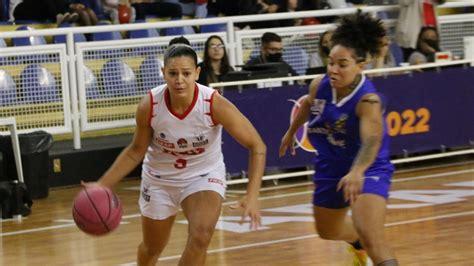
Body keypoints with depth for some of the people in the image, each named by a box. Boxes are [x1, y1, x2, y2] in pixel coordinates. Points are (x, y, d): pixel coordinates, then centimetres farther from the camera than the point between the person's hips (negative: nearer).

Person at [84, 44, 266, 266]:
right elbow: (136, 151, -6)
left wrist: (252, 195, -32)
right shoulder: (149, 105, -25)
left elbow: (257, 146, -22)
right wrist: (102, 185, -14)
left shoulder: (214, 104, -29)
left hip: (204, 175, -2)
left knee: (200, 237, -27)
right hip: (159, 179, 2)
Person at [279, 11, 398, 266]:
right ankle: (358, 244, 62)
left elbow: (371, 141, -47)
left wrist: (357, 172, -65)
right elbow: (308, 105, 11)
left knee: (371, 235, -28)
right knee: (327, 230, 28)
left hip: (367, 170, -7)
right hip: (331, 168, 7)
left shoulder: (368, 100, -31)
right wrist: (291, 132, 27)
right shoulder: (319, 85, -14)